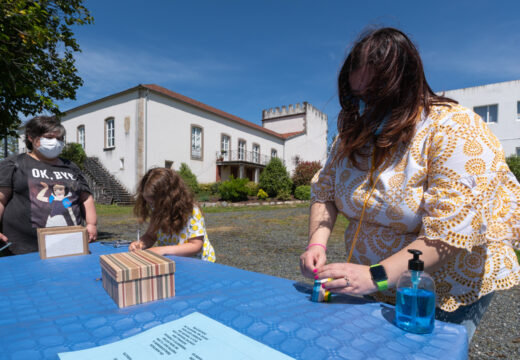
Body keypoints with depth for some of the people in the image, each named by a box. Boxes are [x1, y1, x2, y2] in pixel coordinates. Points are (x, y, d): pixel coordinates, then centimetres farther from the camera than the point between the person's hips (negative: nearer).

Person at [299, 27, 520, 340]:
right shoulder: (355, 132, -3)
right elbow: (325, 191, -3)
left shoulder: (456, 131, -22)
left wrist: (376, 276, -34)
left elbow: (448, 234, -28)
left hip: (447, 294, -4)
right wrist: (317, 245, -18)